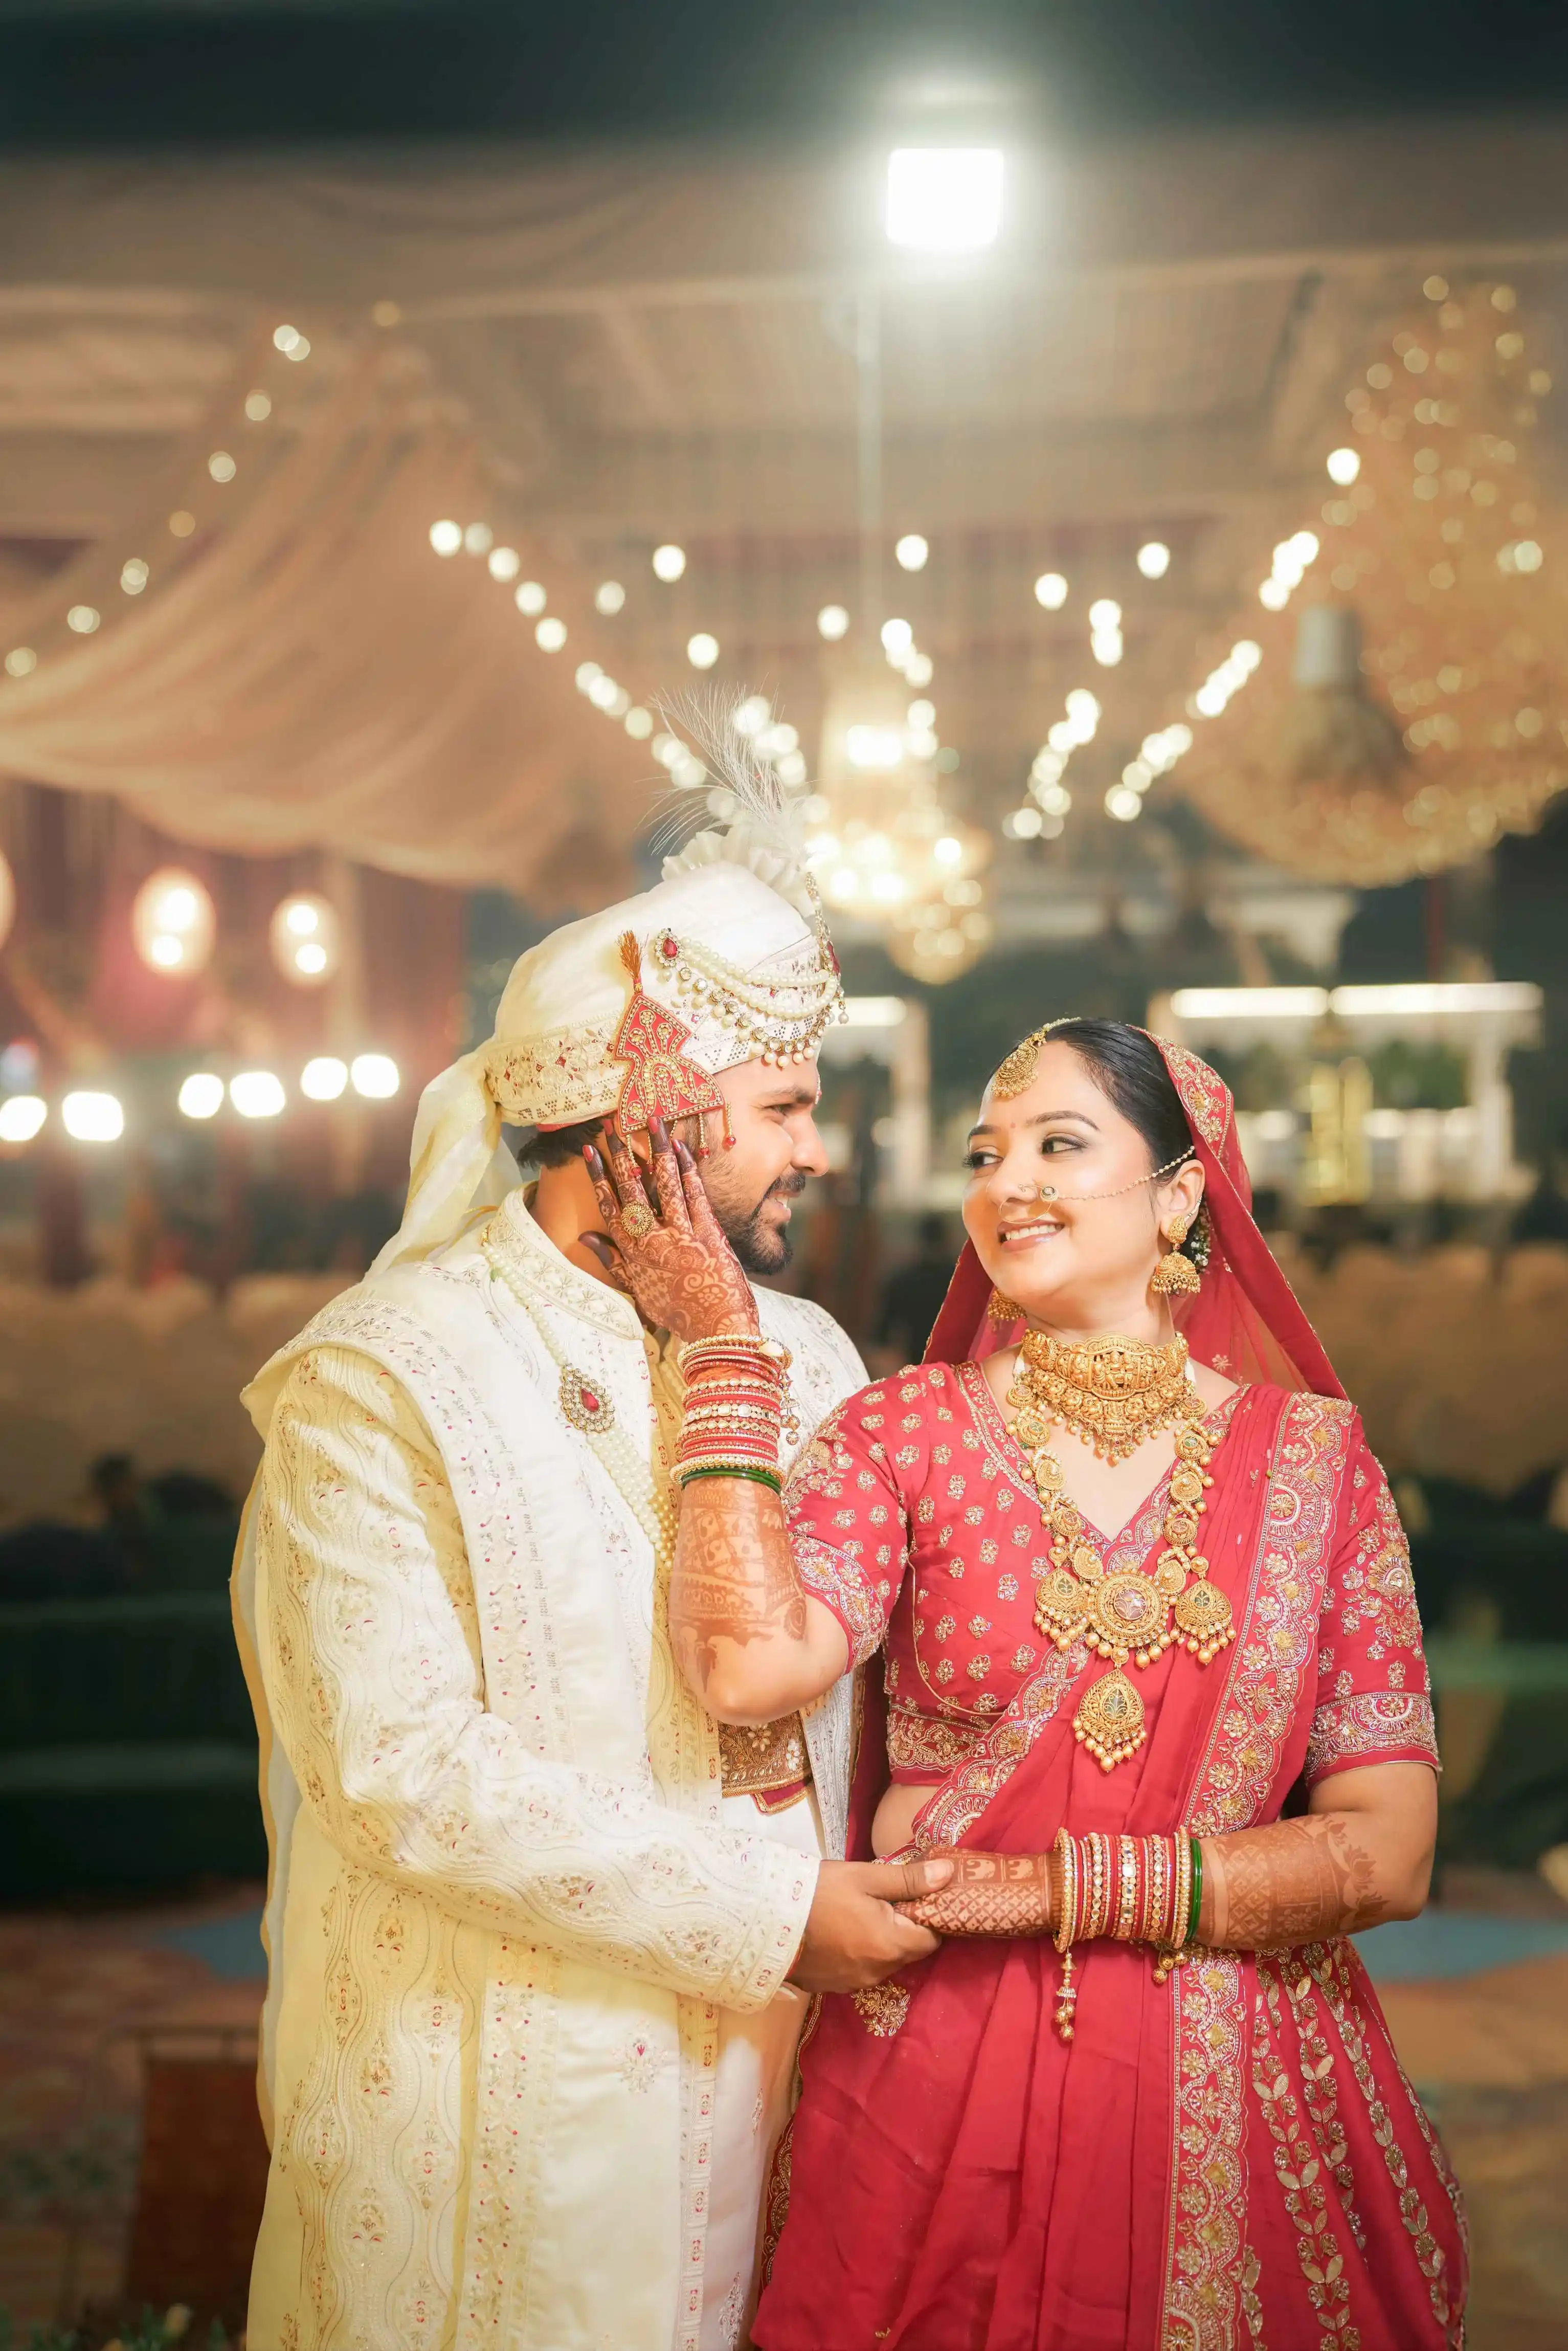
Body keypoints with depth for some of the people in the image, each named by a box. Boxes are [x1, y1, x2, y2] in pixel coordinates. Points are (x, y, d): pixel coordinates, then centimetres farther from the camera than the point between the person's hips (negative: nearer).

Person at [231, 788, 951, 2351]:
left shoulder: (804, 1359, 10)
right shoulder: (380, 1381, -12)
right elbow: (401, 1768, -20)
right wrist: (763, 1909, -17)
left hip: (768, 2052, 6)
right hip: (499, 2095, -5)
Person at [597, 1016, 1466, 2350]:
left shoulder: (1312, 1455, -1)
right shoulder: (911, 1431, -2)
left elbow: (1390, 1854, -6)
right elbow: (751, 1671, -21)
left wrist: (1062, 1886, -12)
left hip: (1231, 2091, 1)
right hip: (938, 2078, -1)